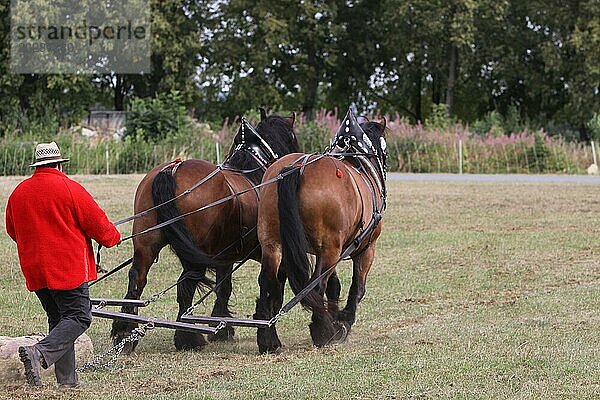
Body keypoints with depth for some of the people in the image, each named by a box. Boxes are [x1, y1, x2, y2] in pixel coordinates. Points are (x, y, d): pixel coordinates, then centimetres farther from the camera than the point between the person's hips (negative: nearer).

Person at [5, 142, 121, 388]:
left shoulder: (18, 192, 8)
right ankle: (39, 353, -24)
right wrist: (112, 238, 15)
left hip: (34, 270, 7)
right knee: (78, 317, -3)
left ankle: (67, 379, 10)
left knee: (58, 319, 14)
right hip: (68, 267, -7)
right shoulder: (69, 188, -9)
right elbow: (97, 222, -5)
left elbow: (12, 231, 20)